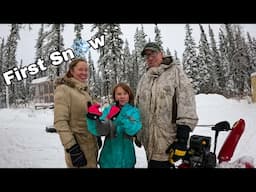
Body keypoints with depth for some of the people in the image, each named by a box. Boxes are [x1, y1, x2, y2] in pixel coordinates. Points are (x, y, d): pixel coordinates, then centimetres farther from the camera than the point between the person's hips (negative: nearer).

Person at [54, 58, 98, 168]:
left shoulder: (84, 90, 10)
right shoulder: (64, 89, -13)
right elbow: (60, 122, -20)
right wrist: (72, 148, -24)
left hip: (92, 143, 8)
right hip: (78, 145, -7)